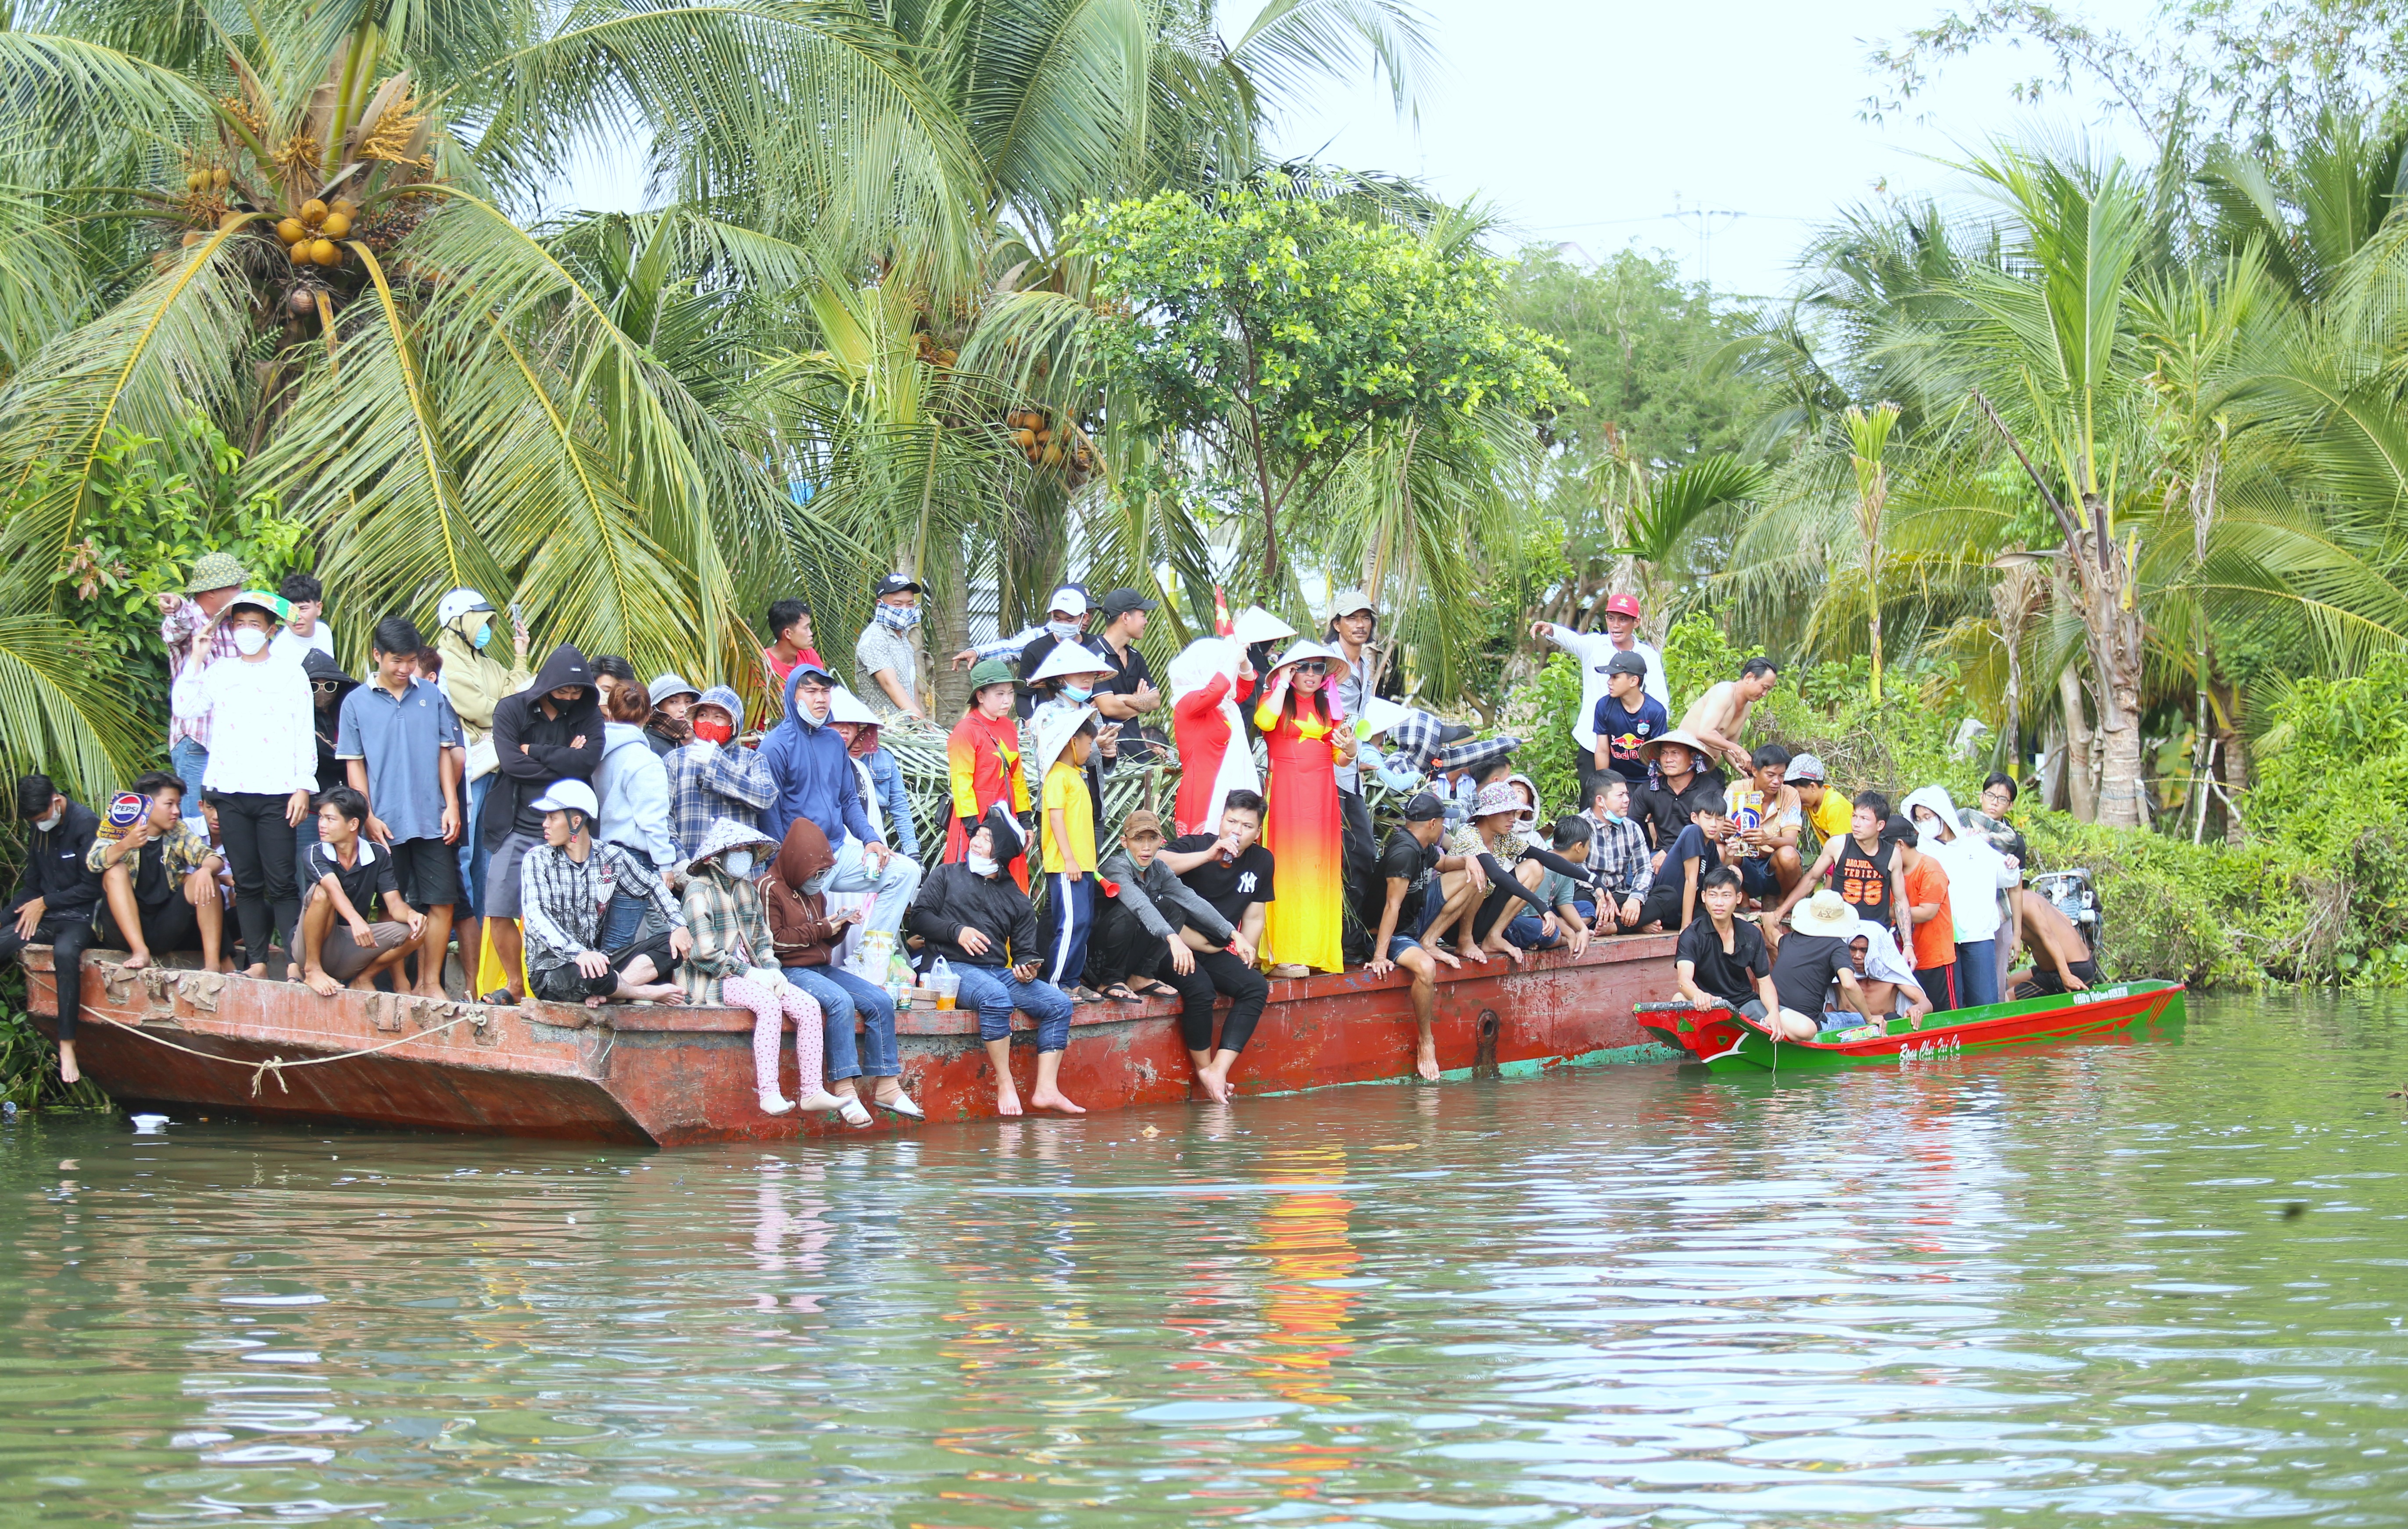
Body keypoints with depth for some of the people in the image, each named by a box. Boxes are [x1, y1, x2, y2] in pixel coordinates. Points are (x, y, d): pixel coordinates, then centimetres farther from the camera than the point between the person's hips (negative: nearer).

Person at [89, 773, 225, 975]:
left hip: (168, 931, 2)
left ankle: (213, 963, -27)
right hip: (128, 928, -2)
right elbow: (93, 862, -20)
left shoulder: (179, 833, 8)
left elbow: (213, 857, -6)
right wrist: (126, 845, -40)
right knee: (116, 870, -21)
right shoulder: (120, 832, -1)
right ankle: (140, 951, -30)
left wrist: (206, 870, -31)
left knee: (205, 879, -17)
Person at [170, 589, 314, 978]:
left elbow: (304, 734, 6)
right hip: (231, 791, 3)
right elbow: (184, 707, 1)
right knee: (247, 883, 4)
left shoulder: (290, 673, 9)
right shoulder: (218, 672, 15)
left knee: (281, 883, -8)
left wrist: (303, 786, -3)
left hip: (277, 792, -3)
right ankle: (256, 961, 8)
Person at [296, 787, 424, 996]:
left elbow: (394, 904, -9)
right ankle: (312, 969, -18)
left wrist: (411, 914, -34)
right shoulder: (315, 854, -12)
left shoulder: (378, 856, 0)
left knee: (414, 933, -16)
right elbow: (334, 888, -33)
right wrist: (355, 920, -53)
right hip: (312, 946, -4)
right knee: (321, 892, -31)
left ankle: (362, 979, 2)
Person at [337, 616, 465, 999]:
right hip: (386, 824, -1)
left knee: (441, 901, -1)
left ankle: (431, 982, 7)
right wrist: (369, 817, -4)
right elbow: (354, 765, 3)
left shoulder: (432, 697, 8)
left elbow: (446, 753, 10)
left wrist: (452, 805, 1)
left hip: (432, 821, 1)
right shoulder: (357, 703, 3)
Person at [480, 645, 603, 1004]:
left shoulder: (588, 715, 4)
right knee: (499, 909, -2)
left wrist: (533, 752, -10)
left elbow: (589, 759, -14)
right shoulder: (512, 710, 1)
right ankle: (514, 984, 13)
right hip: (519, 829, 1)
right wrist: (564, 761, -8)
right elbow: (510, 762, -12)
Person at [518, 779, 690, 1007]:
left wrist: (679, 925, 1)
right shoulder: (537, 860, -5)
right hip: (549, 968, -5)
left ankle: (603, 992, -29)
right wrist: (578, 953, -35)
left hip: (596, 958, 5)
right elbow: (536, 917, -19)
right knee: (586, 974, -40)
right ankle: (652, 993, -12)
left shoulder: (611, 858, 6)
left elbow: (653, 886, 20)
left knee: (671, 944, -11)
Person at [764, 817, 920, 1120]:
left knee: (881, 1001, -9)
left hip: (823, 968, 9)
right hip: (790, 970, -9)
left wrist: (841, 925, 3)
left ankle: (886, 1086, -11)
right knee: (841, 1001, -34)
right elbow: (773, 941, -15)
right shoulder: (770, 889, -6)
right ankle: (844, 1089, -35)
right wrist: (820, 930, -13)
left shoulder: (814, 893, 21)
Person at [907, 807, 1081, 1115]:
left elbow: (1025, 950, 16)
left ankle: (1046, 1090, -21)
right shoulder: (947, 876, 14)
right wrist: (957, 931, -13)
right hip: (955, 968, -5)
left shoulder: (1017, 900, 21)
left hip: (1001, 973, 5)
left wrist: (1026, 969, -8)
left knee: (1059, 1003, -14)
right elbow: (919, 917, 4)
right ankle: (1005, 1085, -30)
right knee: (995, 996, -37)